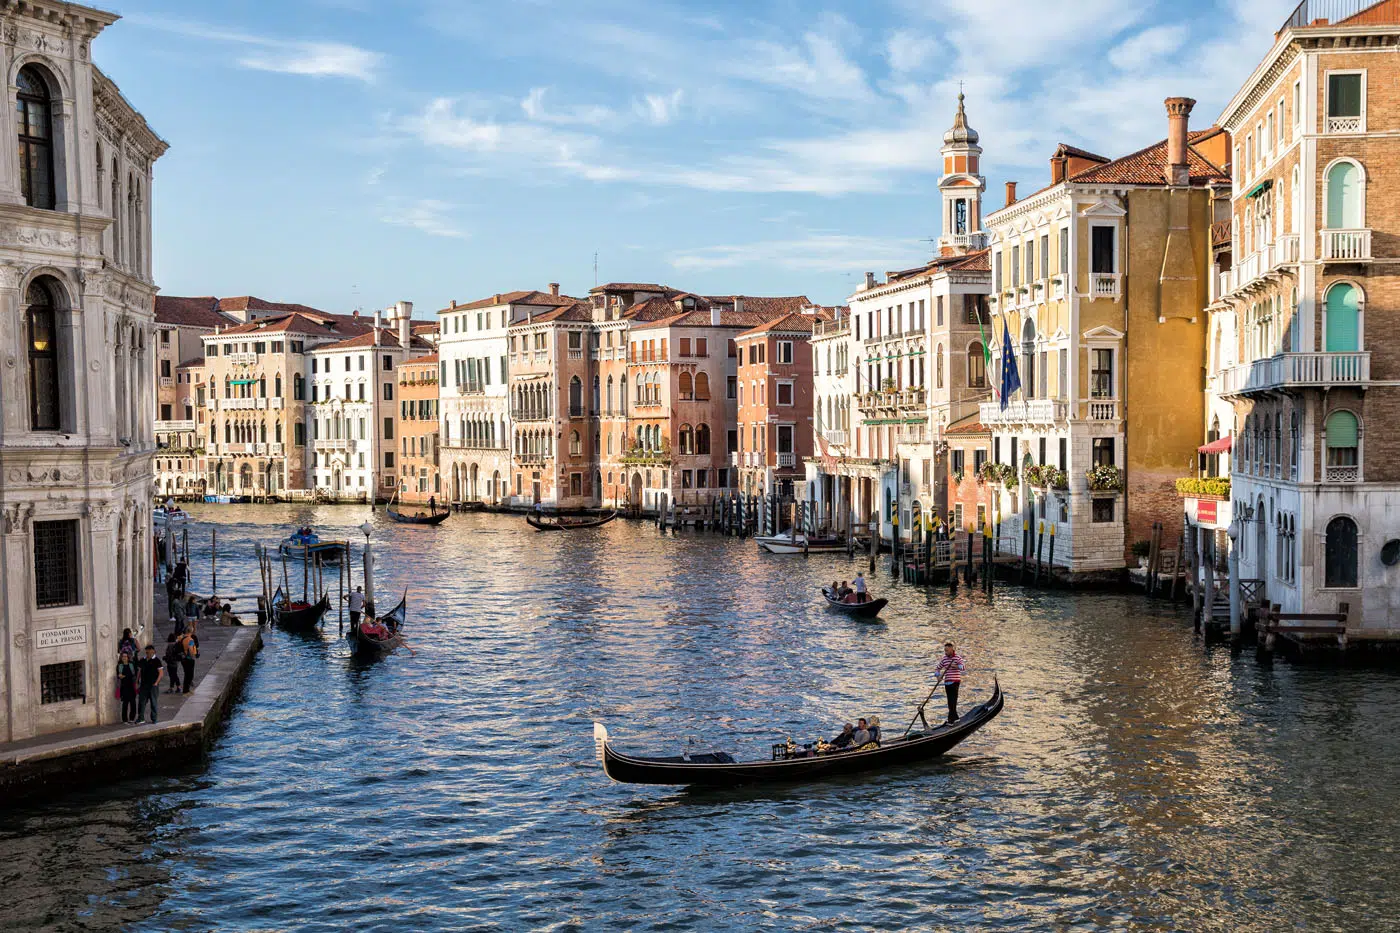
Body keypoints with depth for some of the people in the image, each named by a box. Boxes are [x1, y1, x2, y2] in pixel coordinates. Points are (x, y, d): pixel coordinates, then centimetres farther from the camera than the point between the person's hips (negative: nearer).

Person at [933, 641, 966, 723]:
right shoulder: (944, 659, 10)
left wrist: (956, 666, -28)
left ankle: (951, 718, -15)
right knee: (950, 701, 8)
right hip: (947, 682, 6)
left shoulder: (958, 657, -4)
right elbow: (938, 669, 17)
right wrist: (937, 676, -1)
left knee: (953, 701, -12)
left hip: (955, 681, -6)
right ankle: (955, 717, 18)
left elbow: (964, 667, -13)